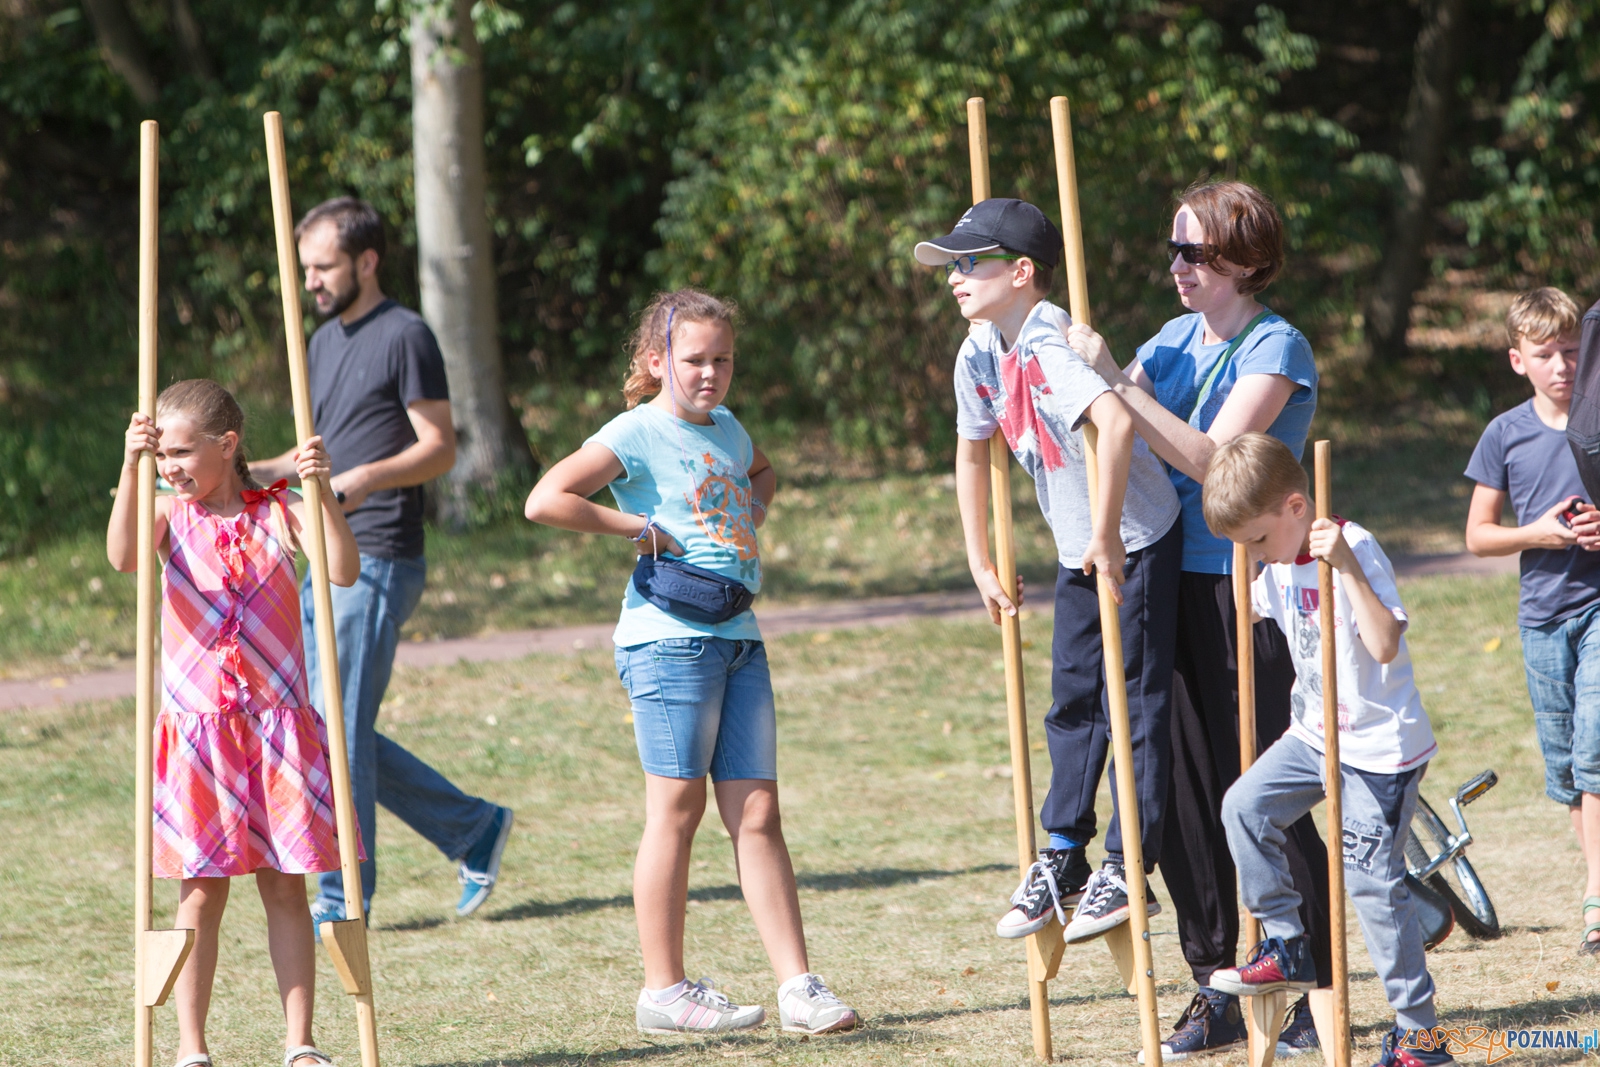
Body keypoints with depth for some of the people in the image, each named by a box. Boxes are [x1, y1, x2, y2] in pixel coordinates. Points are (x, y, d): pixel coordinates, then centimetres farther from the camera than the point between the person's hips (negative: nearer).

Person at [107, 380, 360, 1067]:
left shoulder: (276, 513, 1)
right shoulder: (171, 515, 1)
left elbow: (344, 572, -13)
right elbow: (123, 556, -20)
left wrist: (320, 490, -23)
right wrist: (132, 469, -32)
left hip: (279, 725, 0)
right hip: (195, 726, 0)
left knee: (286, 888, 3)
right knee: (201, 891, 1)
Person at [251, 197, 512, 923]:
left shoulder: (404, 337, -8)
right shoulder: (324, 342, 18)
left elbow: (440, 449, -11)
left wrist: (370, 476, -28)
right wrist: (258, 474, 10)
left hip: (381, 562, -9)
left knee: (341, 727, -9)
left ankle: (344, 897, -1)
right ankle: (474, 829, 17)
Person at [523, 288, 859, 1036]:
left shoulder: (727, 427, 15)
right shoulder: (637, 434, -7)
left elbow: (762, 474, 40)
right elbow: (546, 501, -19)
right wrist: (638, 526, -14)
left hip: (738, 638, 7)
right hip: (671, 638, -7)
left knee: (757, 812, 4)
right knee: (677, 809, -3)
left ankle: (798, 987, 2)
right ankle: (664, 989, 4)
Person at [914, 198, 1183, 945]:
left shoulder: (1047, 344, -25)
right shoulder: (980, 354, 2)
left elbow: (1115, 421, -42)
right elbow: (973, 454, 17)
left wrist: (1107, 534, -36)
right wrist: (981, 566, 18)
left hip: (1137, 541, -9)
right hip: (1078, 553, 9)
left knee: (1134, 704, -3)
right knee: (1072, 701, 14)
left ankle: (1126, 869, 2)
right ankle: (1063, 861, 22)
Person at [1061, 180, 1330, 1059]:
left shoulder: (1276, 349, -8)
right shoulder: (1175, 339, 14)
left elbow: (1209, 457, -20)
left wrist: (1116, 381, -21)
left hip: (1249, 592, -7)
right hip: (1174, 585, 7)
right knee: (1183, 790, 5)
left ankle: (1315, 994, 4)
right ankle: (1218, 990, 12)